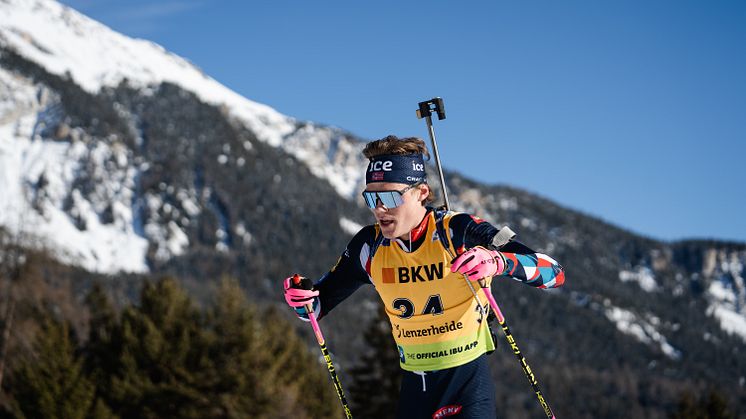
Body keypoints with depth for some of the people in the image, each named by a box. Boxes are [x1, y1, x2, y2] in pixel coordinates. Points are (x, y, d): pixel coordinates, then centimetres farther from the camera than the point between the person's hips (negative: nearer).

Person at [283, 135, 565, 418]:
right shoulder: (370, 246, -3)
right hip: (414, 385, 5)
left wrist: (499, 261, -42)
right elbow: (319, 304, 9)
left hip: (469, 381, -4)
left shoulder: (458, 231, -17)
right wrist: (302, 297, -16)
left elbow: (553, 272, -22)